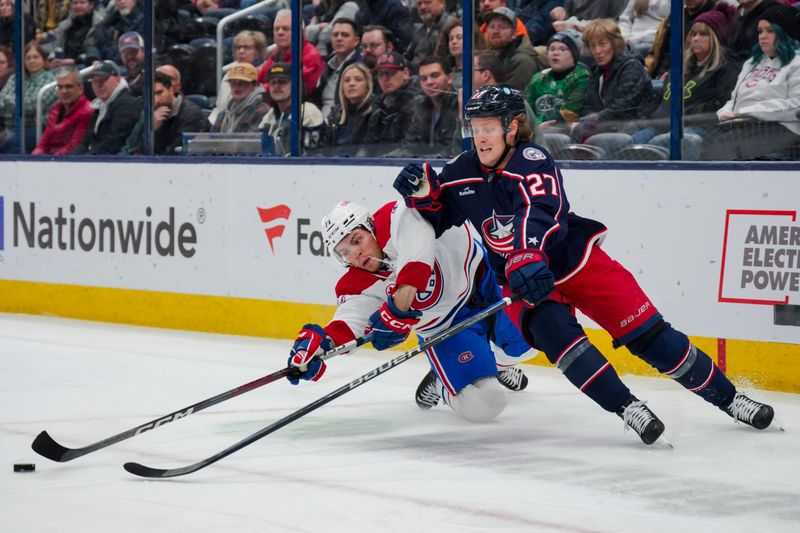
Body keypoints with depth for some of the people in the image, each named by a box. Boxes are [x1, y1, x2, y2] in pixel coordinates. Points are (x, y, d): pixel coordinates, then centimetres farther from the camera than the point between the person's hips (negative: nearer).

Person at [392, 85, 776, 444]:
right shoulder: (460, 174, -4)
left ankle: (727, 397, 5)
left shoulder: (532, 161, -22)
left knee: (648, 334, -7)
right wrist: (422, 193, -13)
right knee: (553, 333, -28)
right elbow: (436, 222, 8)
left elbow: (540, 214, -39)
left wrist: (525, 258, -55)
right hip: (527, 281, 4)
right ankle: (628, 409, -26)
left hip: (578, 262, -4)